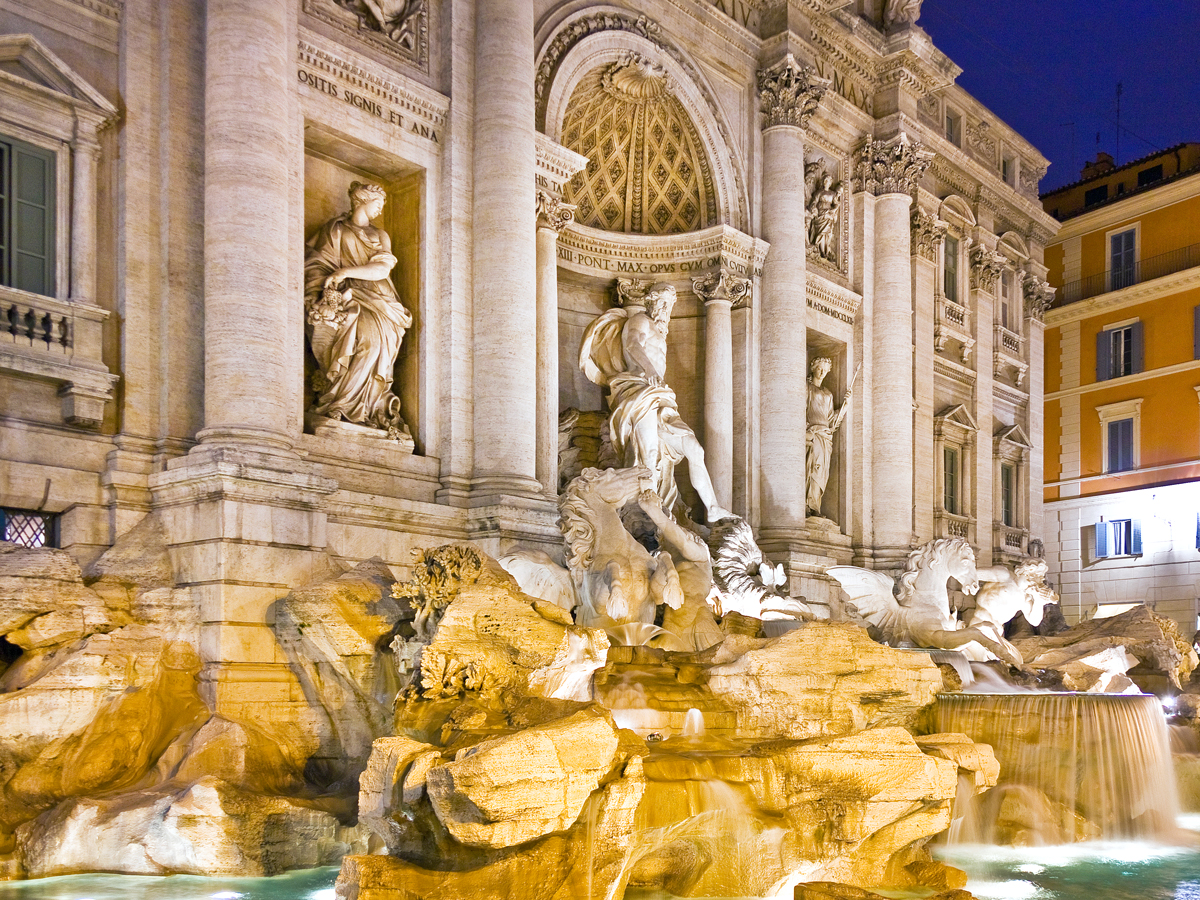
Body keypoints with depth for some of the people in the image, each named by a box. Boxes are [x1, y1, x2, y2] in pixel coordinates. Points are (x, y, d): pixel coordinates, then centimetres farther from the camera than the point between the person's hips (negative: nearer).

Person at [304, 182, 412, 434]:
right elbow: (318, 266, 5)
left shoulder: (380, 236, 22)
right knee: (367, 334, -32)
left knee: (380, 332, -27)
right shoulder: (336, 229, 14)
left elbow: (383, 269, 3)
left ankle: (338, 402, -26)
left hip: (377, 299, 4)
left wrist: (346, 271, -10)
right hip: (346, 296, -4)